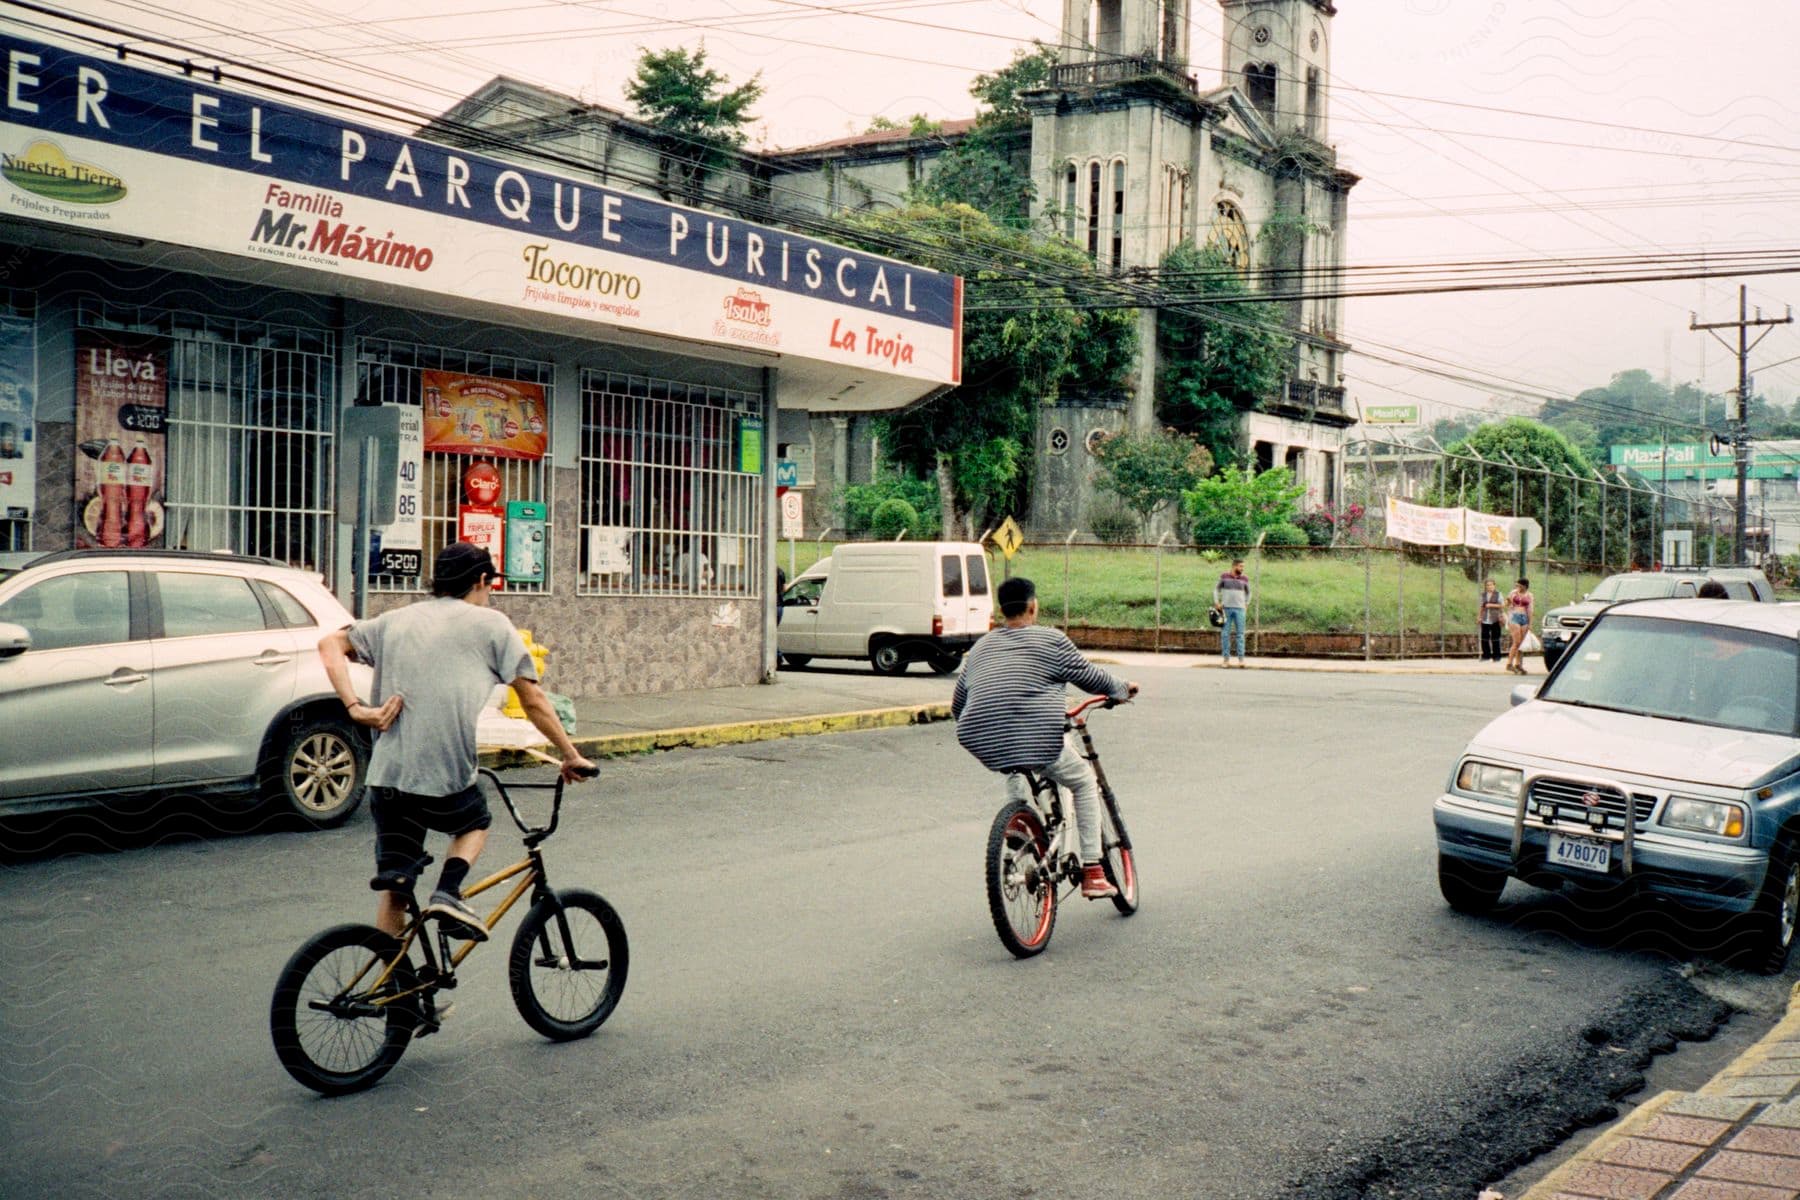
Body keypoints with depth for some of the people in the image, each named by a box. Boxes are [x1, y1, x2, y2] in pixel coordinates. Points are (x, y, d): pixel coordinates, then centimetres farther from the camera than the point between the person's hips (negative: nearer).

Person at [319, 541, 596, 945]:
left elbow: (330, 644, 8)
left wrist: (355, 708, -2)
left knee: (393, 888, 15)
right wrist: (572, 756, 11)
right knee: (476, 822, 28)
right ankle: (448, 892, 2)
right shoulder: (490, 624, 5)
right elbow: (533, 701, 3)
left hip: (386, 776, 4)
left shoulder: (396, 619, 19)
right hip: (446, 777, -4)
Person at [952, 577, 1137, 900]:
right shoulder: (1051, 641, 4)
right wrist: (1122, 690, 31)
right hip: (1035, 740, -5)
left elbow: (957, 706, 22)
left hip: (982, 745, 5)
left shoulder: (981, 647, 19)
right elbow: (1090, 678, 12)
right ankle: (1092, 873, 14)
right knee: (1084, 782, 18)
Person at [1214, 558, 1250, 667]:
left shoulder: (1244, 579, 4)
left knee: (1240, 634, -4)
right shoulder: (1224, 577, 0)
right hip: (1226, 609, -1)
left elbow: (1248, 592, 20)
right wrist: (1216, 603, 1)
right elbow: (1216, 589, 10)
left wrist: (1247, 604, 12)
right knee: (1225, 634, 0)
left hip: (1239, 609, 1)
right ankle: (1226, 658, 5)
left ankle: (1241, 659, -4)